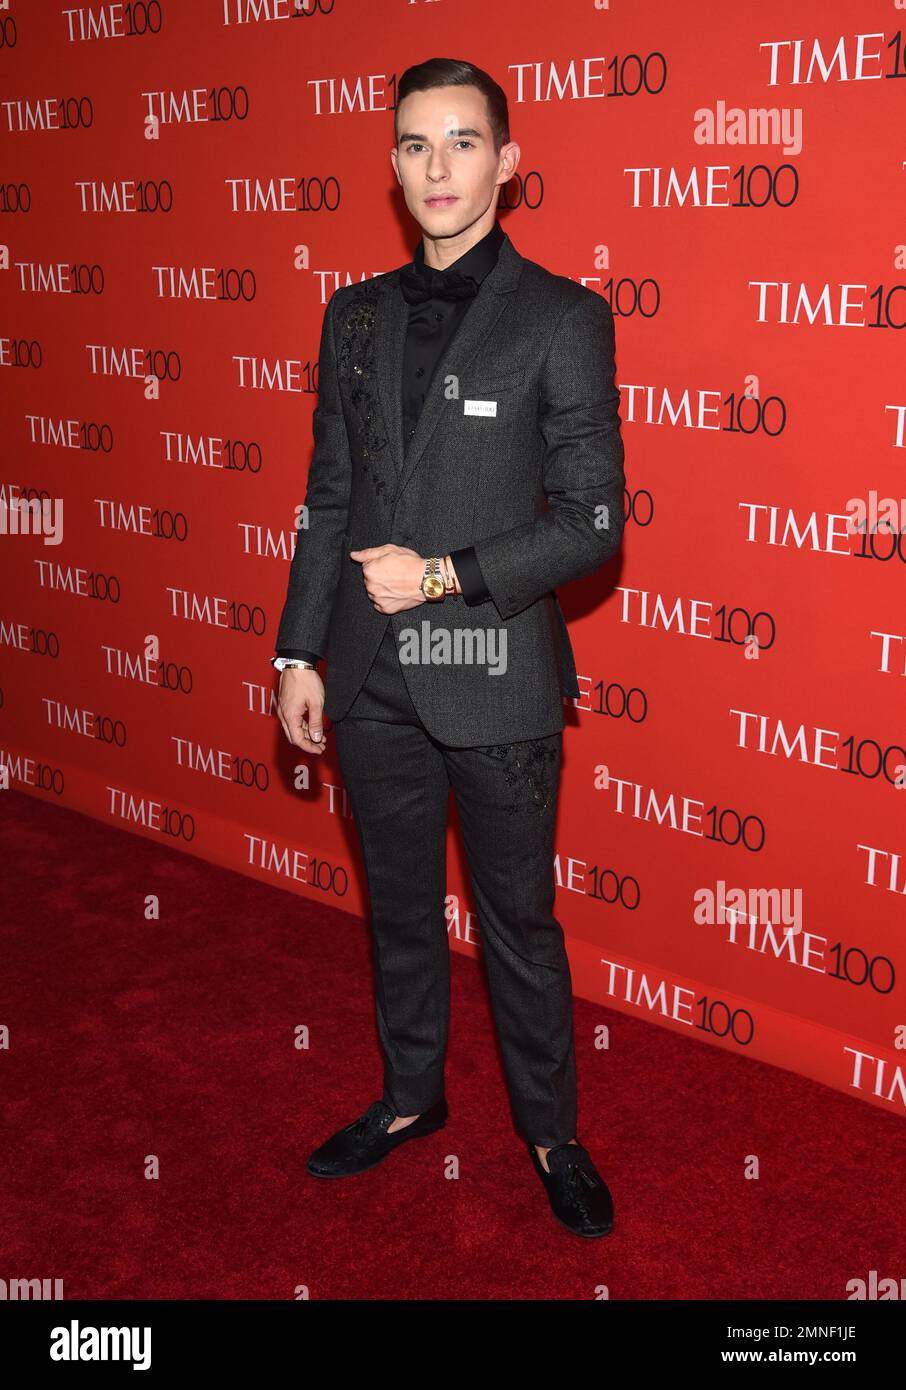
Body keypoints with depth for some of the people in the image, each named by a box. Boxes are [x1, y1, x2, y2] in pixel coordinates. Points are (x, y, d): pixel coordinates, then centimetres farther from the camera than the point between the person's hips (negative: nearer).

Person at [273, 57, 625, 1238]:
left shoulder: (562, 319, -8)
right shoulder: (355, 316, 7)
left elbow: (592, 523, -10)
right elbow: (329, 504, 10)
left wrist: (444, 574, -17)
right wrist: (299, 654, 8)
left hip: (496, 682, -4)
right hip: (374, 682, 4)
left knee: (518, 920, 10)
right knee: (399, 907, 19)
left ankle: (551, 1130, 31)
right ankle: (412, 1096, 40)